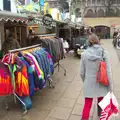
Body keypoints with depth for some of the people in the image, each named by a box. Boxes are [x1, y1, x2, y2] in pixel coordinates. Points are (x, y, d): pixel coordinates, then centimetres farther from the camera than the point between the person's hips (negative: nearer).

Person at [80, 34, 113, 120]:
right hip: (101, 83, 1)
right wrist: (110, 85, -1)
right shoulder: (104, 53, -13)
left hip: (89, 83, 0)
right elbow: (108, 71, -12)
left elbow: (82, 72, -2)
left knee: (87, 104, 10)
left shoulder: (84, 54, -8)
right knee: (101, 102, 25)